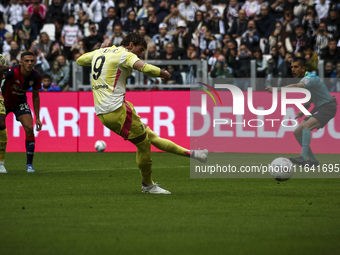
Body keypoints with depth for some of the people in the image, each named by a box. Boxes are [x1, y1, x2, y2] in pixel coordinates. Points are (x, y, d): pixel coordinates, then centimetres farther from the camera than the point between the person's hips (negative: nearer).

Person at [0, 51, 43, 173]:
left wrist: (37, 118, 0)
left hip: (20, 103, 3)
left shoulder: (36, 76, -15)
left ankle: (29, 164, -5)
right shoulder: (13, 72, -30)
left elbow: (35, 97, -1)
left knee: (29, 129, -14)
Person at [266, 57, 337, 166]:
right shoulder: (304, 79, 8)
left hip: (327, 107, -10)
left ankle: (303, 157, -38)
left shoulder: (310, 78, -23)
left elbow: (296, 86, -43)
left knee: (306, 126, -31)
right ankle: (313, 161, 9)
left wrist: (278, 89, -54)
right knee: (297, 132, 3)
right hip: (318, 108, 10)